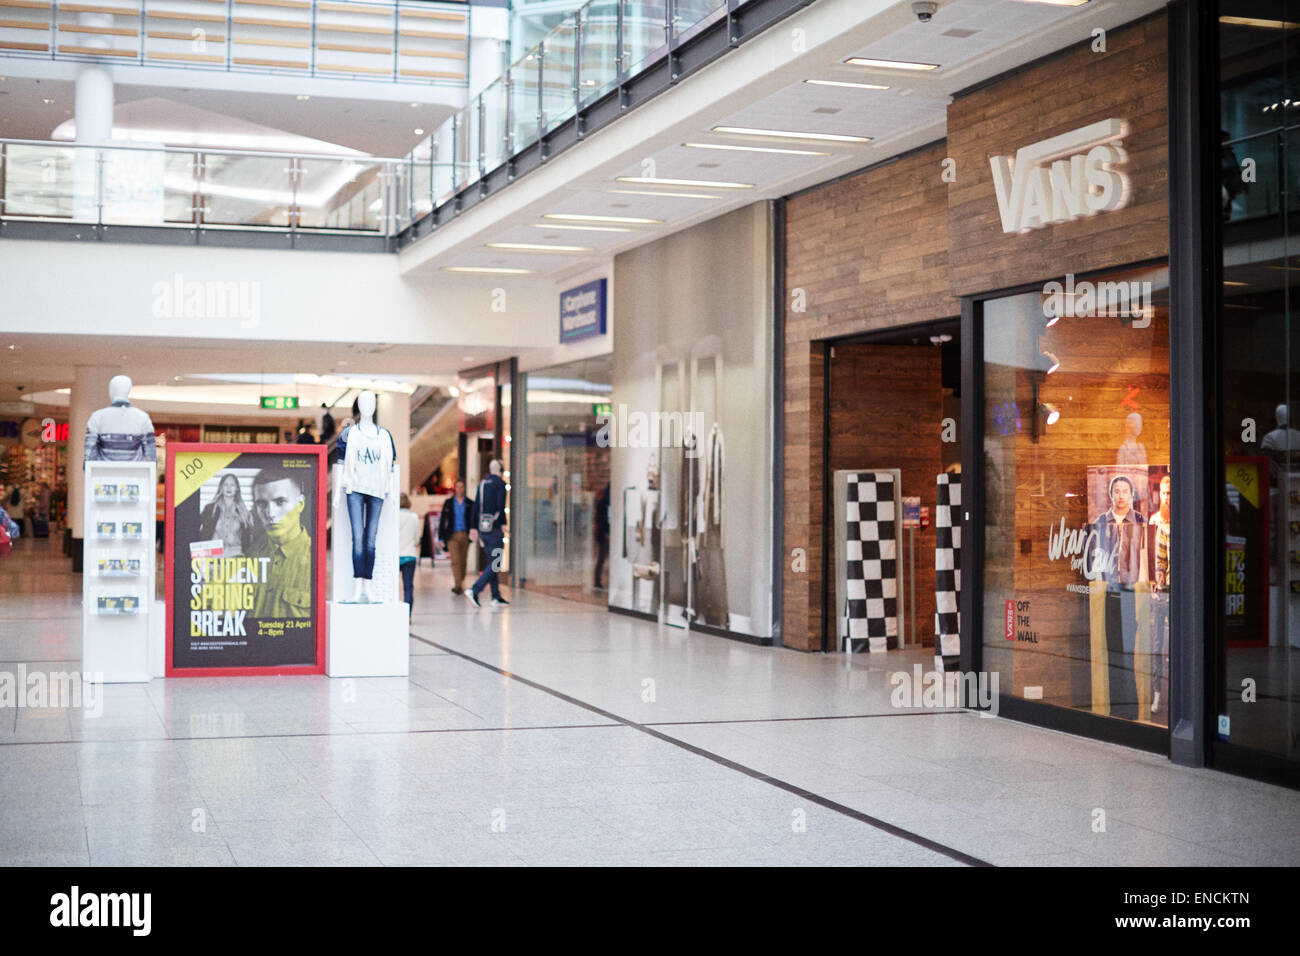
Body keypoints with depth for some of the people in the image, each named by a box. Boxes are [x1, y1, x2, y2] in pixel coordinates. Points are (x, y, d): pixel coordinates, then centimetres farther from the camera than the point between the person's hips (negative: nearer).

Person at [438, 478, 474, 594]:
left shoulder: (470, 503, 7)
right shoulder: (448, 503, 6)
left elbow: (474, 520, 7)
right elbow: (442, 520, 7)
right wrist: (441, 538, 2)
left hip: (465, 535, 2)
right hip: (452, 535, -2)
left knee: (462, 562, 6)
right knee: (455, 560, -13)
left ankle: (460, 585, 17)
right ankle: (457, 586, -18)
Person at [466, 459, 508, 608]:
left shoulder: (482, 484, 13)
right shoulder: (500, 483, -7)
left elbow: (475, 507, 14)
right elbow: (500, 505, -18)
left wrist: (473, 528, 16)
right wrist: (503, 524, -14)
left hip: (483, 529, 7)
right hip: (495, 528, -7)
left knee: (492, 562, 12)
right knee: (495, 563, -6)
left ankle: (496, 597, 12)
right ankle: (474, 591, -18)